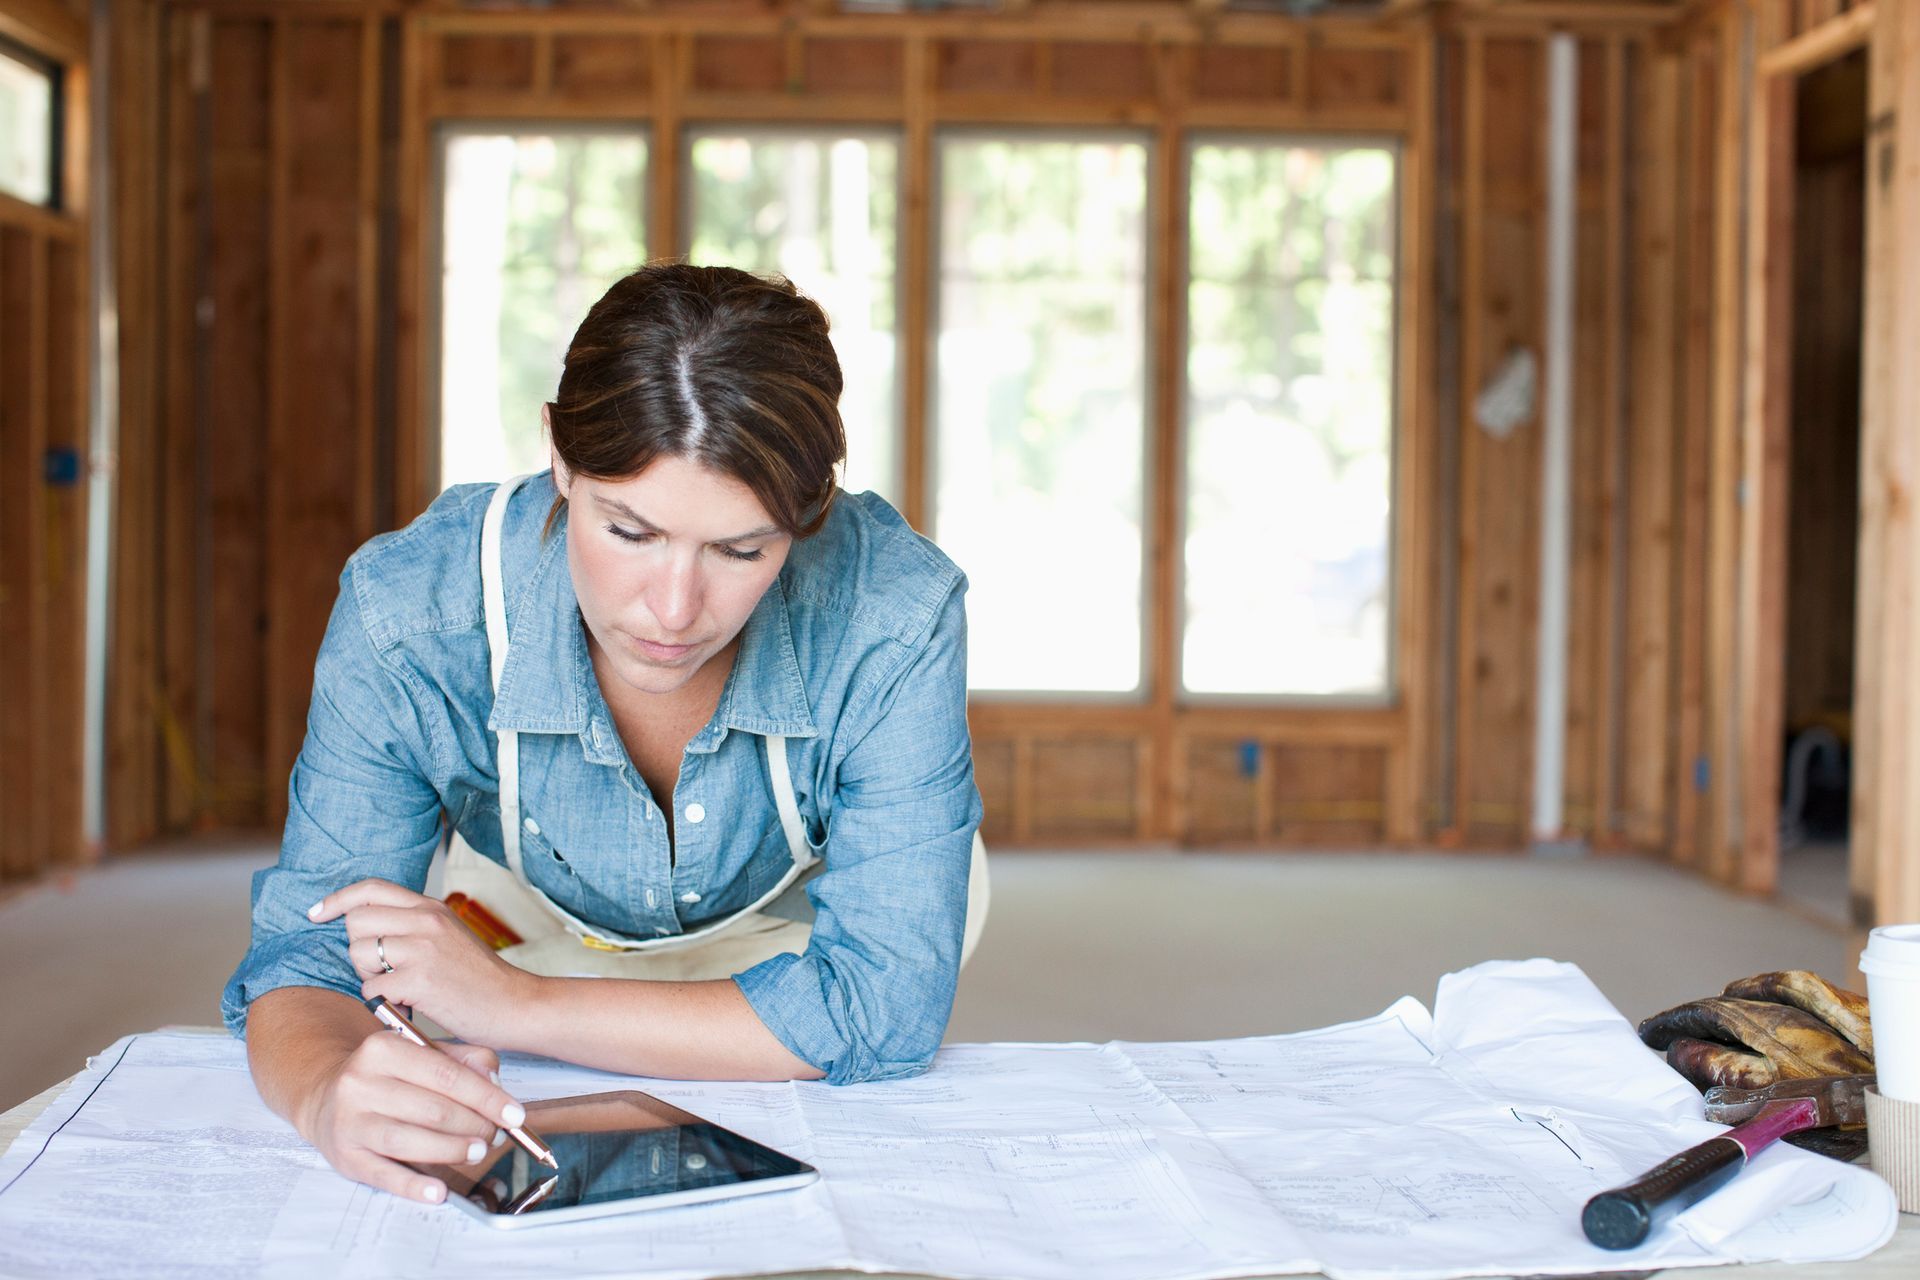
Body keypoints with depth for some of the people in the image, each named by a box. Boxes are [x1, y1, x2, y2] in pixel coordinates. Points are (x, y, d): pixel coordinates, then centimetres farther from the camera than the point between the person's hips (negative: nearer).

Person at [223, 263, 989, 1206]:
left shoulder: (893, 618, -34)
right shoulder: (409, 610, -31)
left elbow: (884, 1007, -31)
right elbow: (304, 952, -22)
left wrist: (519, 1005, -36)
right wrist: (327, 1089, -49)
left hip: (787, 939, -2)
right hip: (514, 924, 2)